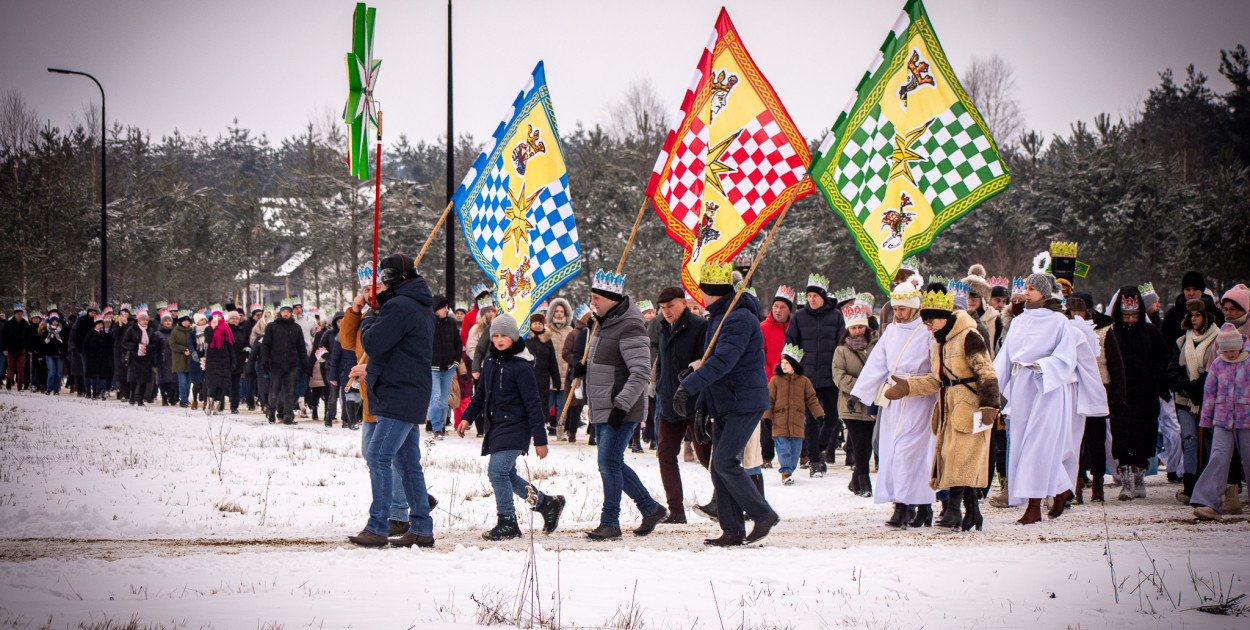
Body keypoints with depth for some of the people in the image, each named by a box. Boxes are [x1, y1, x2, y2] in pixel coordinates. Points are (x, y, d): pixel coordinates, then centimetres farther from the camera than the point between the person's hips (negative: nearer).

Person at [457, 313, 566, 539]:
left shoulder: (521, 366, -13)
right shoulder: (490, 362, 9)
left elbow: (533, 404, -13)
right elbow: (481, 394, 22)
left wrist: (540, 439, -14)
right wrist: (467, 417, 13)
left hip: (514, 426, -8)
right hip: (495, 427, 8)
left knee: (497, 471, -17)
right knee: (506, 475, 12)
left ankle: (507, 523, -8)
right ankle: (547, 504, 28)